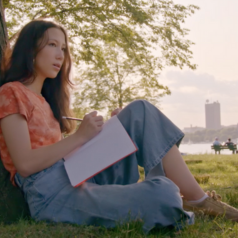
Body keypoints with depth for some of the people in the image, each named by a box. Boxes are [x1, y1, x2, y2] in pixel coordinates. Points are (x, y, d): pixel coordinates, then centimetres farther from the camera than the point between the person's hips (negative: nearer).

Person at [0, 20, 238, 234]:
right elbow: (24, 164, -14)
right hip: (53, 196, -9)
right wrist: (79, 136, -15)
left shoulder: (44, 98, 25)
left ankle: (199, 200, -8)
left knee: (140, 111, -3)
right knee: (161, 192, -33)